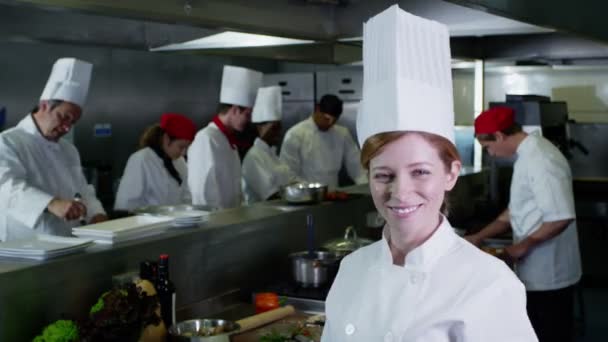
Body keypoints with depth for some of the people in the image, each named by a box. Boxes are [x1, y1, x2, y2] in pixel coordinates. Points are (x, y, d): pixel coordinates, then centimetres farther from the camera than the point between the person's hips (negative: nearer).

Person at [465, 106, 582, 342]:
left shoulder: (540, 160, -22)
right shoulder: (528, 154, 10)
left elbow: (562, 217, -28)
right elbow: (518, 211, 18)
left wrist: (524, 245, -18)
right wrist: (480, 237, 13)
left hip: (548, 271, -10)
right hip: (537, 268, 10)